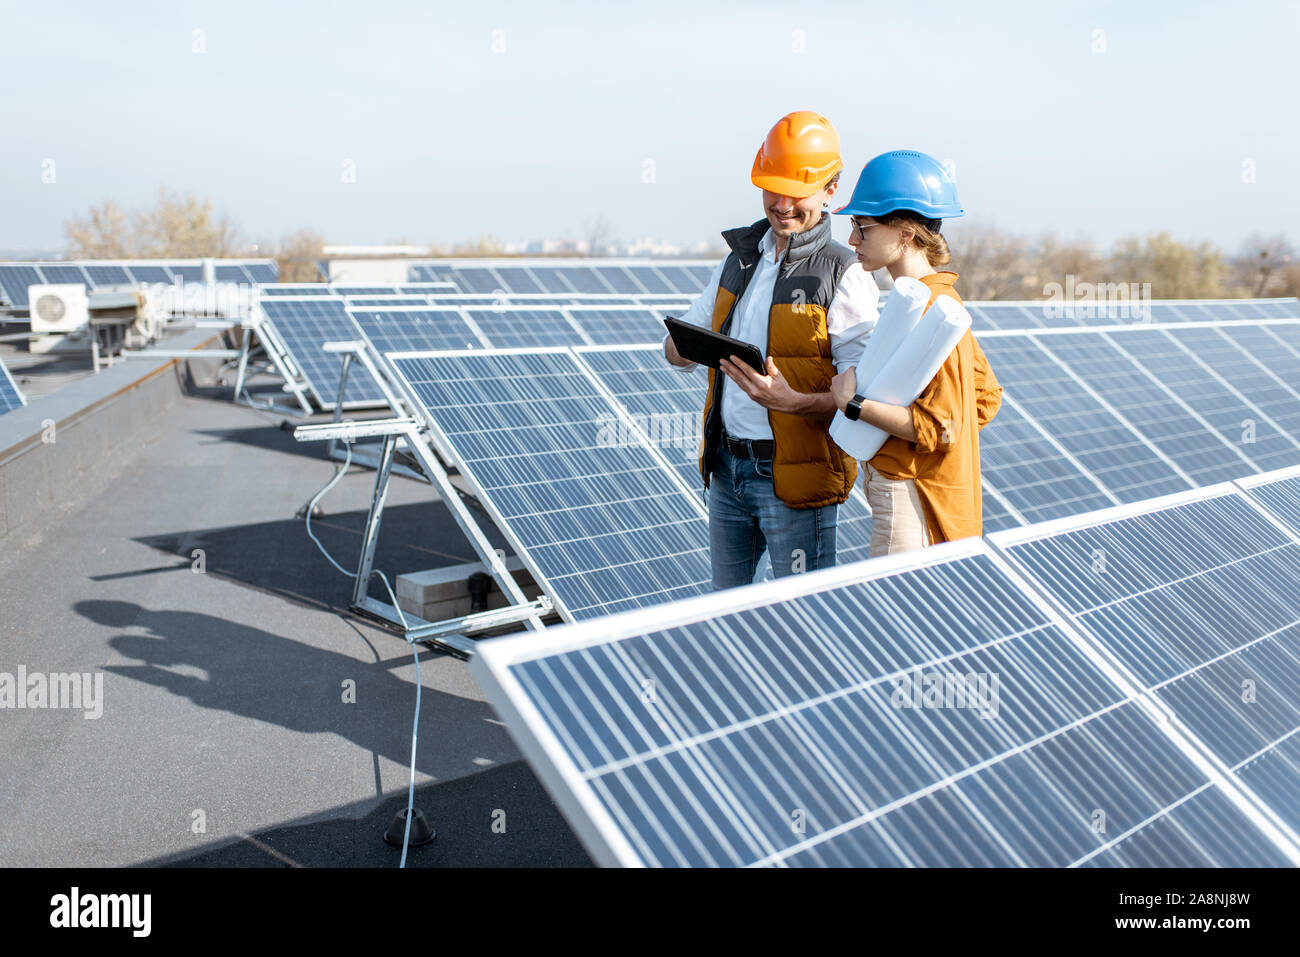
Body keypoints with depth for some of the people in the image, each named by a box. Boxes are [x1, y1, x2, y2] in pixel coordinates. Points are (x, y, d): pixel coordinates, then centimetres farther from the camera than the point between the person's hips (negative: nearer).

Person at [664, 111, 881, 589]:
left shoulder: (846, 279, -11)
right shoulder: (739, 259, 9)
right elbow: (677, 349, 14)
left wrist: (793, 401, -33)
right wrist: (686, 347, -10)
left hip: (795, 477, -6)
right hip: (725, 466, 6)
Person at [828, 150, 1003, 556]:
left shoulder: (927, 311, -18)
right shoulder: (939, 297, 12)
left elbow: (939, 427, -22)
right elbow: (987, 397, 17)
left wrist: (855, 404, -20)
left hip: (913, 501, -10)